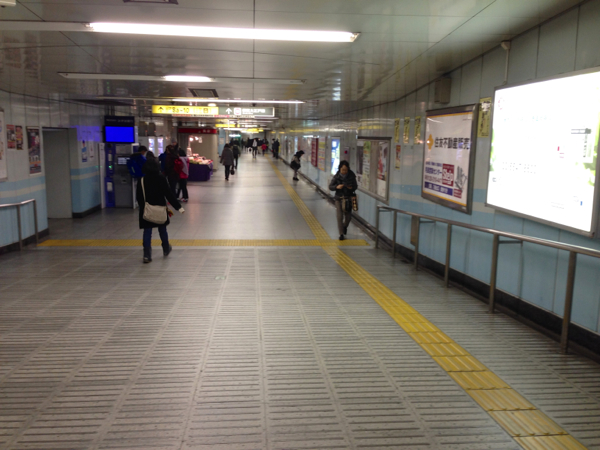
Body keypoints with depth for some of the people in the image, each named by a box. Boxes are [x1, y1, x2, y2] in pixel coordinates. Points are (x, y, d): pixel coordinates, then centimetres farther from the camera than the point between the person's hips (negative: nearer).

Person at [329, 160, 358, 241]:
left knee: (348, 216, 6)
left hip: (348, 198, 1)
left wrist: (351, 188, -17)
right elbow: (330, 187, -3)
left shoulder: (351, 176, -6)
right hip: (339, 198, -1)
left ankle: (345, 226, 41)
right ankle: (341, 234, 8)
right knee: (340, 216, -3)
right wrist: (337, 187, -22)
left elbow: (355, 186, 5)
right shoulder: (336, 176, -7)